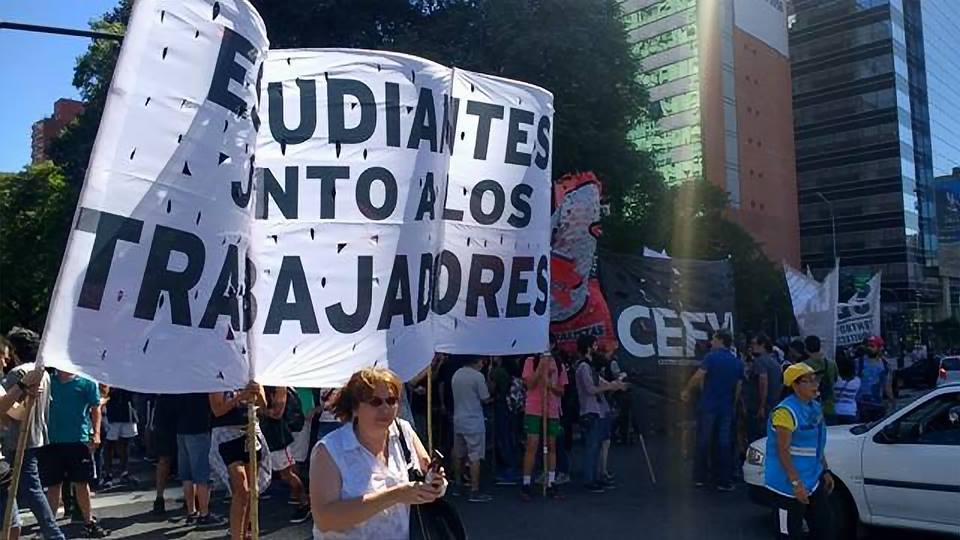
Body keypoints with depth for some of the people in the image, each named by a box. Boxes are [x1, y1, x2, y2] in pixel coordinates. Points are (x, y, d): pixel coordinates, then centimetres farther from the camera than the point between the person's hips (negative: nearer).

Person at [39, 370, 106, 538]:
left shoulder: (87, 382, -1)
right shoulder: (49, 380, 4)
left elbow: (95, 408, 1)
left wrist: (96, 433, -8)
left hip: (79, 440, -1)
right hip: (52, 441, 1)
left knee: (82, 483, 8)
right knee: (53, 485, 8)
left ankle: (88, 522, 20)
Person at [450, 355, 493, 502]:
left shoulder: (456, 374, 6)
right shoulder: (478, 376, -15)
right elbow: (485, 399, -10)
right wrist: (493, 397, 10)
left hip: (458, 421, 7)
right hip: (474, 422, -7)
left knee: (458, 455, 18)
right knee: (475, 457, -3)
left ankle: (457, 485, 30)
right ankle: (474, 492, -2)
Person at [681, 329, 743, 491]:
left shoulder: (712, 357, -9)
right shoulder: (738, 363, 7)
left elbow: (698, 376, -18)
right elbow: (738, 388, 10)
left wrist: (687, 390, -5)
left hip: (708, 405, -4)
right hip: (726, 408, 4)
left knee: (703, 441, 6)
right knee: (724, 443, 6)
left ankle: (700, 478, 13)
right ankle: (724, 481, 7)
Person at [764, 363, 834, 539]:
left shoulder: (815, 407, 8)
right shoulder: (786, 411, -21)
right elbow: (783, 451, -22)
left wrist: (825, 471, 16)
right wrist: (796, 483, -24)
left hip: (814, 482, 9)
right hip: (789, 486, -9)